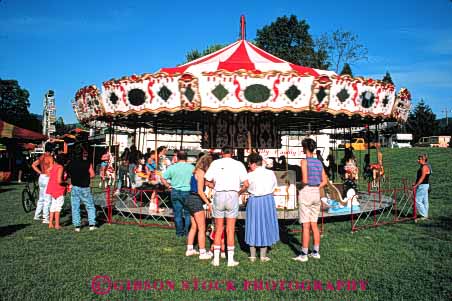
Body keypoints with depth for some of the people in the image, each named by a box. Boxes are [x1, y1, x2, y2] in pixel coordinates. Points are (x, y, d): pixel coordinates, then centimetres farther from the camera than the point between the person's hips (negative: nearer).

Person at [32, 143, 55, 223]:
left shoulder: (41, 157, 10)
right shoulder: (50, 157, -15)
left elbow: (33, 165, 14)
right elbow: (52, 168, -24)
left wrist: (40, 172, 11)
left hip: (41, 177, 8)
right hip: (47, 178, -8)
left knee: (41, 198, 19)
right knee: (47, 199, -3)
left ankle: (37, 215, 27)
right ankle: (45, 218, -1)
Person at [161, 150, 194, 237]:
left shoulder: (172, 167, -1)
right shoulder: (191, 167, -6)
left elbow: (163, 178, -1)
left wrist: (168, 186, 9)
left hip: (175, 192, 2)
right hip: (188, 192, -1)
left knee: (177, 213, 10)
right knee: (188, 213, 9)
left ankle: (179, 233, 16)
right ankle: (187, 232, 11)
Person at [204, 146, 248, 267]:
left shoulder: (215, 163, 6)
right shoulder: (238, 164, 2)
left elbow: (208, 181, 6)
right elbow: (246, 184, -3)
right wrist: (239, 192, 14)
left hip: (218, 195, 1)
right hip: (232, 195, -1)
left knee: (218, 229, 11)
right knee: (230, 229, 6)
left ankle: (216, 259, 14)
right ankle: (230, 259, 11)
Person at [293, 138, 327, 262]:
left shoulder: (305, 161, -12)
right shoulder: (319, 162, 8)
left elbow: (304, 180, -20)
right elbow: (324, 181, 8)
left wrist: (301, 185, 0)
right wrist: (315, 188, 12)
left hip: (305, 193, -6)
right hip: (316, 193, 7)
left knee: (306, 226, -2)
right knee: (314, 224, 14)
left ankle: (304, 254, 4)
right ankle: (316, 252, 20)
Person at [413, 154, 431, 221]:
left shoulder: (424, 167, -17)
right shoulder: (422, 166, 14)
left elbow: (422, 178, -21)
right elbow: (419, 177, 19)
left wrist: (416, 185, -21)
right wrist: (415, 183, 15)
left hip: (423, 185, -10)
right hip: (424, 185, 10)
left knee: (417, 200, -7)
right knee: (424, 201, 13)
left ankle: (424, 215, 0)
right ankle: (425, 215, 18)